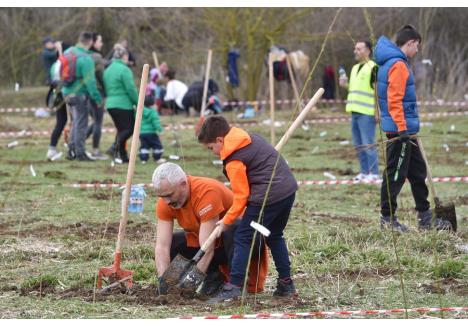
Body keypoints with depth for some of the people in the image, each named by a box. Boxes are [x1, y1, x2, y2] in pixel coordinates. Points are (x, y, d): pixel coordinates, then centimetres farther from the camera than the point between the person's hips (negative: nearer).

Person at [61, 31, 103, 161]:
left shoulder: (68, 52, 4)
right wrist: (97, 97, -15)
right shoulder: (86, 59, -20)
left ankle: (71, 150, 21)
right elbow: (89, 81, -21)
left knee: (75, 122, 19)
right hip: (79, 94, -8)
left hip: (67, 92, 8)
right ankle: (80, 153, 5)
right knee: (81, 124, 2)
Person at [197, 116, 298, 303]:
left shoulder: (233, 159, -12)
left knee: (243, 238, -2)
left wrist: (227, 221, 4)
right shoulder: (249, 138, 15)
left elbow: (241, 196, -10)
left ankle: (234, 286, -6)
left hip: (268, 196, -9)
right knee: (275, 236, 24)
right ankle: (286, 284, 25)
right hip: (288, 188, 9)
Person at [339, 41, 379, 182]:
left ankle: (373, 173, -2)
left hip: (367, 112, -9)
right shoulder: (355, 68, 18)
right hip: (355, 112, 9)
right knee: (358, 145, 11)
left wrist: (378, 112, -17)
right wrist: (345, 85, 7)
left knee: (368, 144, -8)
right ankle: (364, 172, 18)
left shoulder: (373, 68, -9)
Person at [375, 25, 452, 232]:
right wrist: (402, 129, -23)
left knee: (417, 172, 14)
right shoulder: (398, 65, -15)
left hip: (404, 130, 11)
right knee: (395, 174, -3)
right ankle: (387, 218, 3)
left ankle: (425, 218, 20)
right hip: (400, 129, -11)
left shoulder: (392, 63, 17)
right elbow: (394, 100, -22)